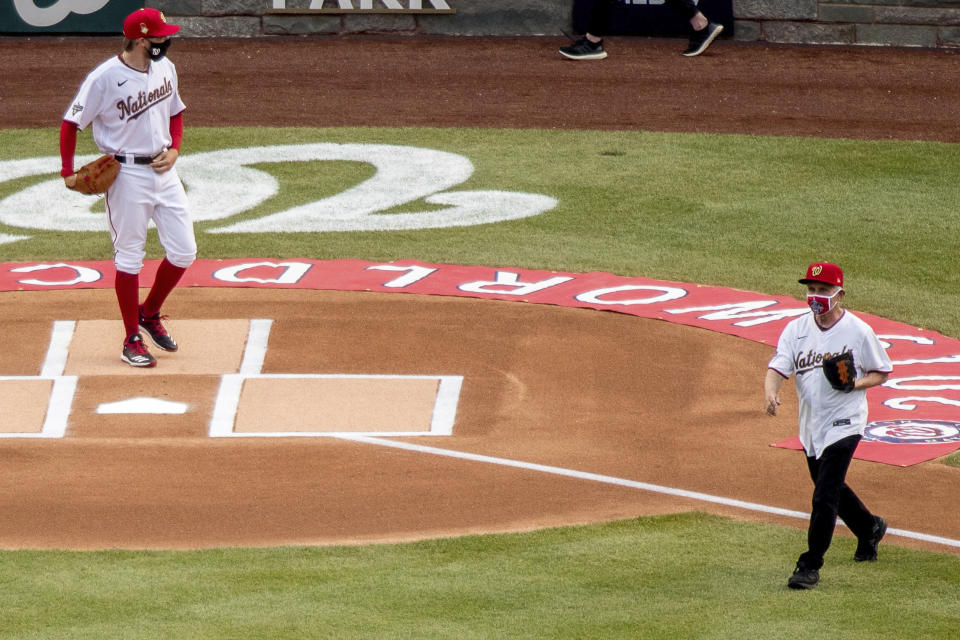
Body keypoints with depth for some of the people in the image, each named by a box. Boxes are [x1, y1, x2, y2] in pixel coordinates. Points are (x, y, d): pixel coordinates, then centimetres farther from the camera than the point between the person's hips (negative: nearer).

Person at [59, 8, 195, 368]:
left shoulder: (165, 69, 4)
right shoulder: (104, 79, -16)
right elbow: (72, 122, -9)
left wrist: (174, 149, 1)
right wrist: (68, 172, -16)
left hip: (164, 172, 6)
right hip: (127, 175, -6)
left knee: (183, 252, 5)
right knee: (129, 258, 2)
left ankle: (150, 314, 27)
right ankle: (132, 340, 12)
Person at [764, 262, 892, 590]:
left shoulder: (859, 331, -9)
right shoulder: (796, 329, 0)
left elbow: (882, 372, 2)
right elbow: (778, 366, -11)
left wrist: (854, 383, -18)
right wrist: (770, 392, -33)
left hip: (843, 424, -6)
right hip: (810, 425, 6)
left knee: (825, 497, -13)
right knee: (831, 491, 22)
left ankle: (810, 567, -6)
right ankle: (869, 528, 48)